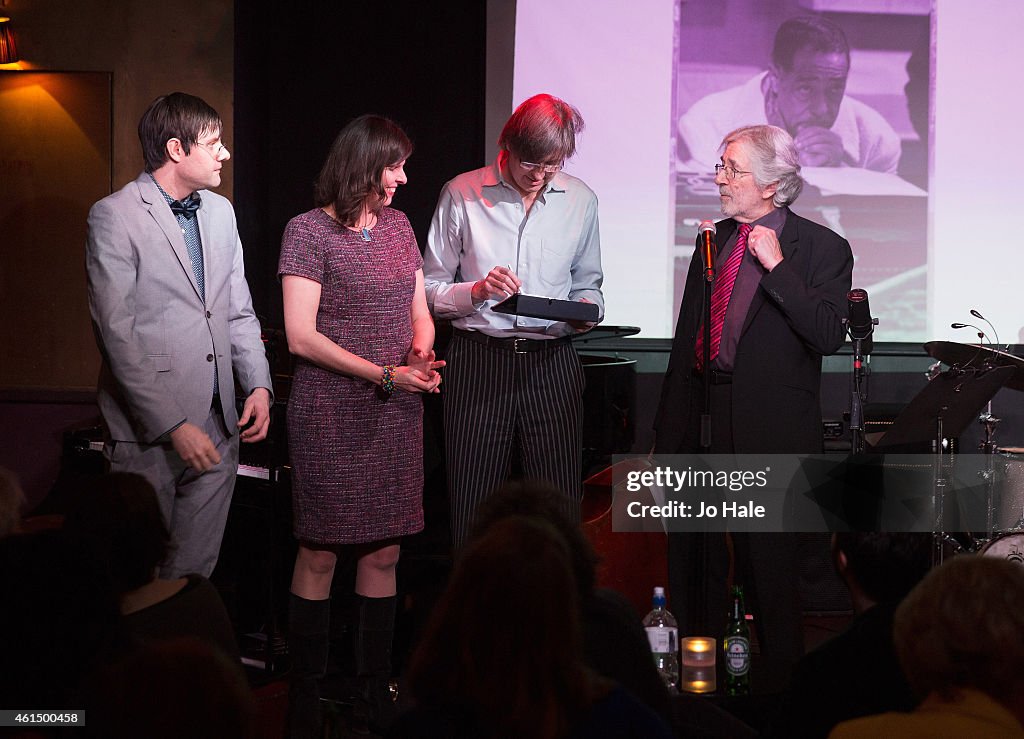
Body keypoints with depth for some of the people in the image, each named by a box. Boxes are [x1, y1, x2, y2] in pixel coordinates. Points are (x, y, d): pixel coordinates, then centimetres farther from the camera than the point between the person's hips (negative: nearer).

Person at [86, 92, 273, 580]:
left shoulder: (220, 212, 14)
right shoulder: (114, 216, -8)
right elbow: (117, 334, -13)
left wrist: (259, 385, 2)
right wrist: (173, 426, -17)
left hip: (219, 428, 6)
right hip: (148, 435, -6)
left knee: (195, 573, 6)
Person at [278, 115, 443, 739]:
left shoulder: (399, 226, 13)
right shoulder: (310, 230, -5)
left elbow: (420, 313, 17)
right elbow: (301, 337, -10)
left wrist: (421, 356, -6)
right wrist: (386, 374, -15)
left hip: (396, 413, 5)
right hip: (331, 412, -5)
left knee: (384, 553, 5)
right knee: (320, 554, -1)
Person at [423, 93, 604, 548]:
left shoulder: (580, 199, 10)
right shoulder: (463, 195, 1)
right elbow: (430, 289, 3)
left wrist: (586, 309, -3)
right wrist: (477, 291, -15)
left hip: (551, 362, 2)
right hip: (477, 360, -2)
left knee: (559, 508, 0)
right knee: (474, 511, -1)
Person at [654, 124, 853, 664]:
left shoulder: (823, 249, -4)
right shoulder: (713, 239, 13)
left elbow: (827, 336, -17)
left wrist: (776, 266, -18)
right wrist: (664, 434, 16)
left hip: (768, 435, -6)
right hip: (698, 426, 6)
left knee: (767, 566, 0)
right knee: (692, 564, 9)